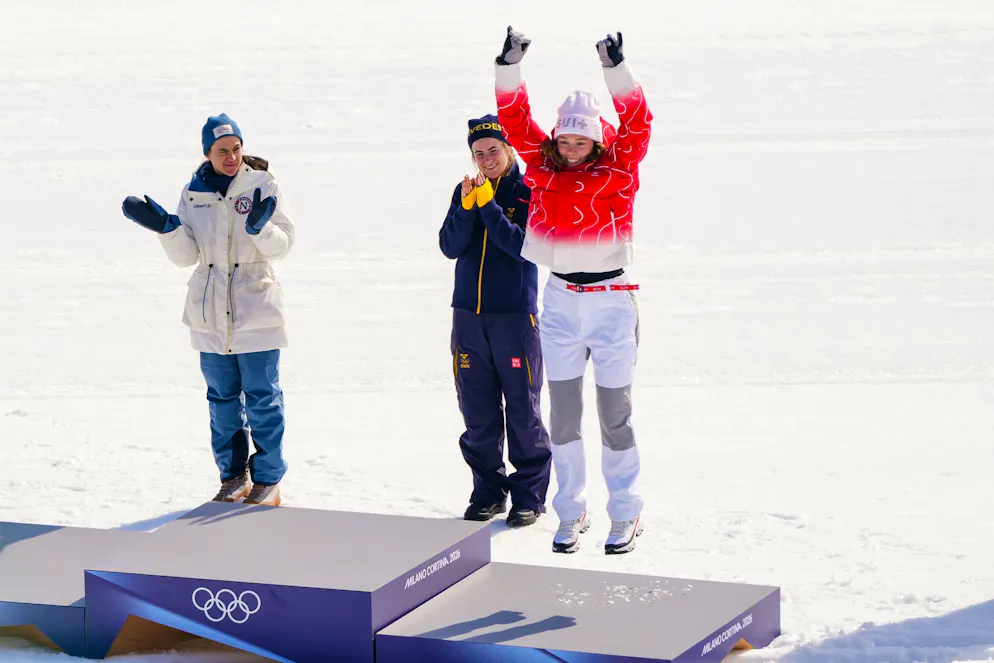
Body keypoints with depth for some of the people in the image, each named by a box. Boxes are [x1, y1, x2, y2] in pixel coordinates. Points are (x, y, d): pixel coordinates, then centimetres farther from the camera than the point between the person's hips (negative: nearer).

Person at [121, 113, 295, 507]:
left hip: (256, 311, -3)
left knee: (262, 397, 0)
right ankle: (234, 476, 23)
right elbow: (185, 256, -1)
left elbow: (282, 246, -8)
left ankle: (268, 479, 10)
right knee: (222, 398, 11)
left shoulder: (263, 186, -6)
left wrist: (260, 228, -27)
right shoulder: (193, 194, 3)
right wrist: (165, 226, -17)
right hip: (210, 313, 3)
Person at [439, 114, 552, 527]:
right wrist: (467, 206, -15)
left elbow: (523, 246, -15)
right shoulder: (466, 191, 9)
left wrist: (489, 205, -20)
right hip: (469, 314, 4)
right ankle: (488, 490, 19)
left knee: (523, 409, -1)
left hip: (516, 315, -4)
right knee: (478, 412, 8)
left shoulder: (528, 192, -3)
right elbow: (450, 246, -1)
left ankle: (529, 494, 8)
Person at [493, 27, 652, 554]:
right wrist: (510, 66, -13)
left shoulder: (619, 168, -4)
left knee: (614, 416, 5)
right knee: (563, 414, 8)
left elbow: (637, 123, -17)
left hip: (611, 302, -3)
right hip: (560, 301, 3)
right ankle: (570, 512, 20)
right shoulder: (543, 165, 3)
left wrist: (616, 69, -28)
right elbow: (516, 120, -1)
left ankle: (625, 514, 17)